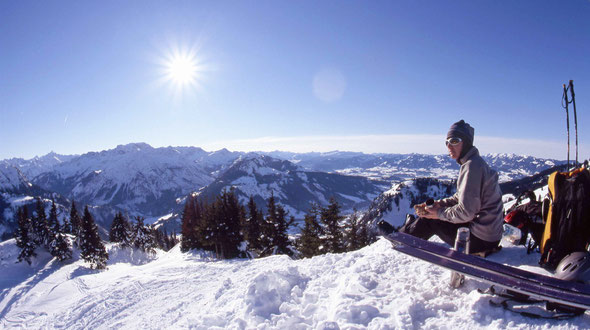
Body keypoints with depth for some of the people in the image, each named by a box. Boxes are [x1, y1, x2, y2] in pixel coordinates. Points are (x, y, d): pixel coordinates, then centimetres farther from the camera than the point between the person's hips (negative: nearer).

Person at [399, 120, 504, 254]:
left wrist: (440, 213, -11)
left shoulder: (472, 165, -22)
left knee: (430, 220, 0)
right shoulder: (475, 162, 10)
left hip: (480, 240, -9)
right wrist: (437, 204, 4)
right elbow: (460, 197, 17)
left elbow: (466, 212, -26)